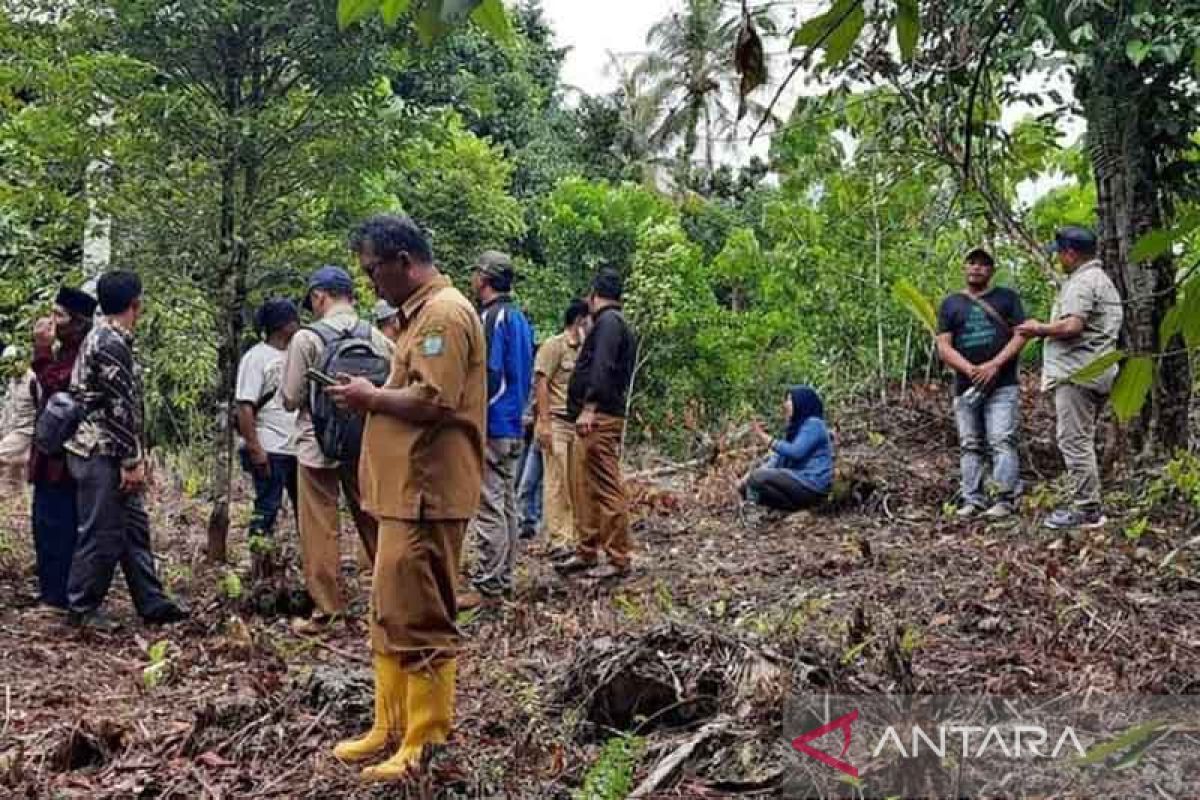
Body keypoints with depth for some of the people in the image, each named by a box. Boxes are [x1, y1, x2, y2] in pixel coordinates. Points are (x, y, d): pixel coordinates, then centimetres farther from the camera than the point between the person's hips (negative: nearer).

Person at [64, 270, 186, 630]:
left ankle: (152, 603, 17)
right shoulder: (111, 343, -17)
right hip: (102, 454, -10)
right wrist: (132, 461, -18)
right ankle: (82, 608, 12)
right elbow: (119, 408, -21)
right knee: (102, 534, -1)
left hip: (109, 454, 10)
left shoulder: (107, 338, 15)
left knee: (135, 529, 12)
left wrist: (136, 456, 20)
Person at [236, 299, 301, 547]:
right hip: (270, 450, -7)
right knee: (267, 508, -1)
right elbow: (244, 407, -14)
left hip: (297, 449, 7)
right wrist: (255, 448, -19)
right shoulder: (256, 357, -8)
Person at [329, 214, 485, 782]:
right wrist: (373, 397, 8)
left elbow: (433, 401, -24)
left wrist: (371, 398, -10)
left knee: (420, 621, -3)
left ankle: (426, 746, 9)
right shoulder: (421, 313, 20)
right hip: (407, 490, 11)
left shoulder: (444, 313, -14)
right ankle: (390, 728, 27)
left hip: (426, 494, -11)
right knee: (390, 616, 16)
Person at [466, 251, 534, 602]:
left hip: (491, 427, -10)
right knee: (507, 505, 14)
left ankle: (488, 586, -1)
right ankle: (504, 579, 21)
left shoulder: (492, 317, -14)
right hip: (514, 426, 10)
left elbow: (488, 376, -20)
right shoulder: (519, 318, 15)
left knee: (489, 509, -6)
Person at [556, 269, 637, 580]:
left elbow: (602, 368, -21)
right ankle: (586, 552, 21)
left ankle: (618, 560, -4)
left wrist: (588, 408, -26)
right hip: (595, 421, 11)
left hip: (599, 418, -11)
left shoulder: (608, 321, -9)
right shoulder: (614, 323, 23)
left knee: (607, 489, -8)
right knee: (583, 487, 14)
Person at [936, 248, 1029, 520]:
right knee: (970, 445, 6)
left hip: (1002, 385, -3)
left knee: (1002, 442, -10)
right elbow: (944, 346, 4)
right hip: (965, 386, 3)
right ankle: (972, 500, 10)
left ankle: (1006, 500, -7)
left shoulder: (1006, 297, 8)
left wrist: (995, 365, -14)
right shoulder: (951, 304, 12)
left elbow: (1021, 335, -1)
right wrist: (970, 370, -12)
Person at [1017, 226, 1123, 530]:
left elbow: (1071, 326, -25)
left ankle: (1086, 510, -6)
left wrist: (1040, 329, -9)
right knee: (1082, 441, 16)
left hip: (1078, 373, -11)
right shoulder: (1102, 279, 21)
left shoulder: (1081, 282, -13)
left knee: (1074, 441, -8)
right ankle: (1089, 505, 21)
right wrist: (1047, 330, 18)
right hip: (1097, 372, 11)